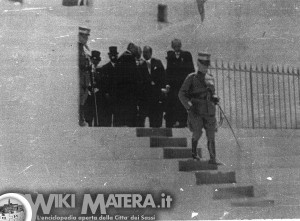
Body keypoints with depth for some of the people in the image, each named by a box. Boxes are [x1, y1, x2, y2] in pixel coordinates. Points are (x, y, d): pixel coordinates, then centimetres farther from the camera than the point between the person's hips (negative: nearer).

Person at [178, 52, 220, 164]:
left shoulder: (210, 78, 14)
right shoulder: (191, 78, 1)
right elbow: (181, 94, -2)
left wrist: (215, 98, 3)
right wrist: (189, 106, -14)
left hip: (209, 111, 4)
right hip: (196, 112, -4)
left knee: (211, 135, -2)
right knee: (197, 133, -11)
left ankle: (213, 158, 4)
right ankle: (193, 152, 17)